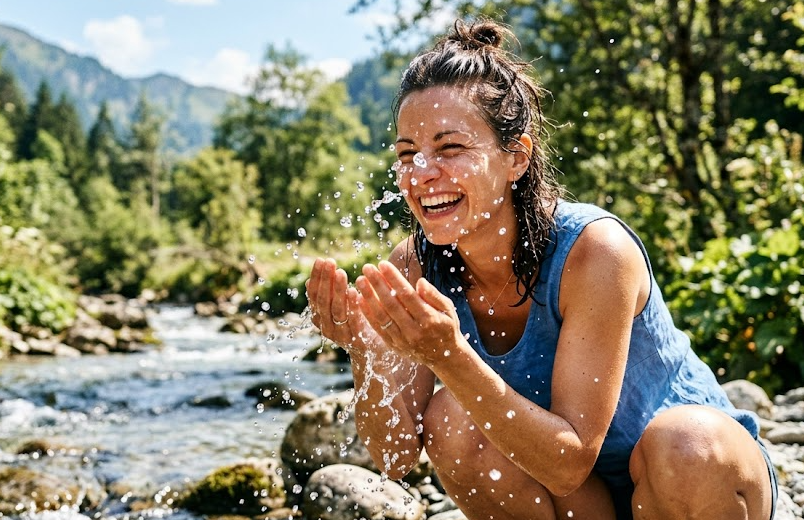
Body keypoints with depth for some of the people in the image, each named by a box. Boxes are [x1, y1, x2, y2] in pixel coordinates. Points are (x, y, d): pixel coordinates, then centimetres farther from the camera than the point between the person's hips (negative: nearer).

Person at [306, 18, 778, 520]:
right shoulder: (415, 266, -13)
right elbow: (396, 458, -15)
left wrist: (448, 357, -42)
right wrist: (366, 351, -33)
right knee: (450, 420, -22)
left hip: (702, 476, -3)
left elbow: (570, 461, -30)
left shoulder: (595, 251, -28)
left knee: (684, 448, -35)